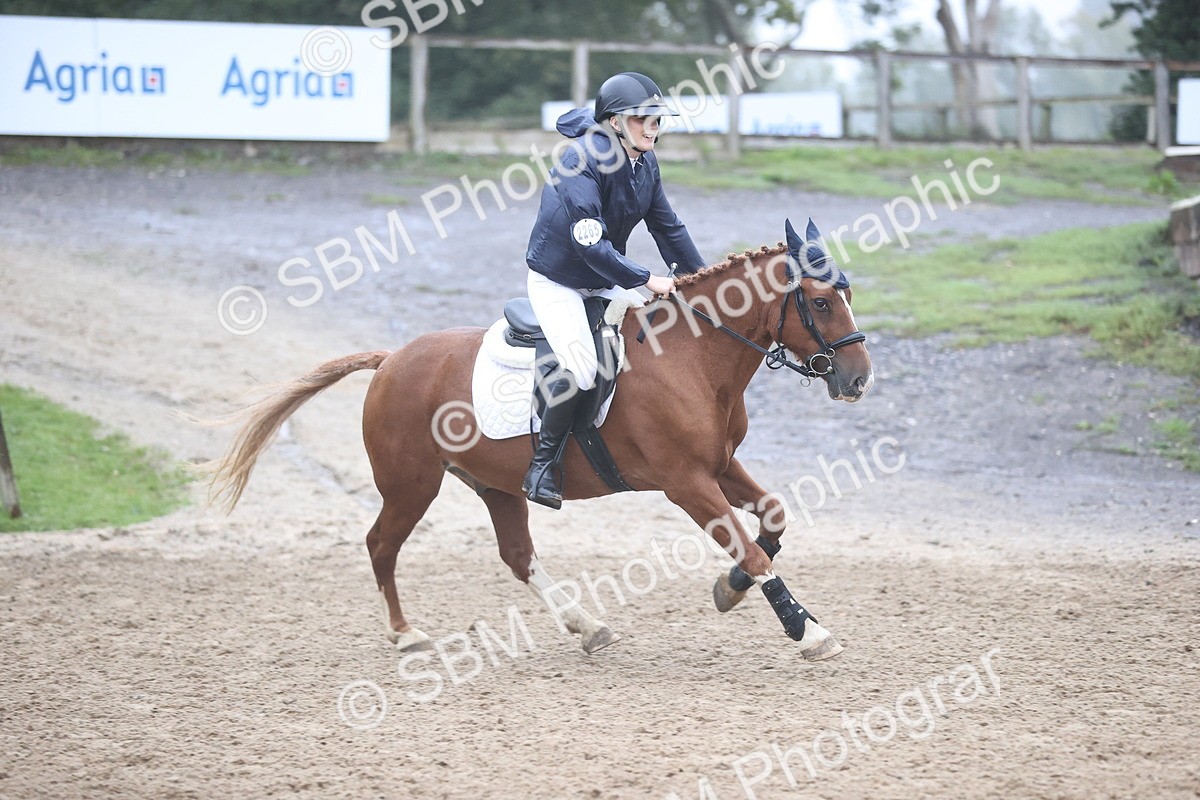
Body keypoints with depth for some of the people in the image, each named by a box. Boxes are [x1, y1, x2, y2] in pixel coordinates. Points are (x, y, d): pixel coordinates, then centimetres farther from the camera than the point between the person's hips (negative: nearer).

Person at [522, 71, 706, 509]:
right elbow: (590, 244, -30)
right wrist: (646, 280, -30)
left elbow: (667, 227, 10)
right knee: (582, 367, -28)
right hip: (556, 283, -8)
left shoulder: (645, 162, 0)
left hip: (605, 282, 8)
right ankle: (542, 465, -13)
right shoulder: (583, 162, -25)